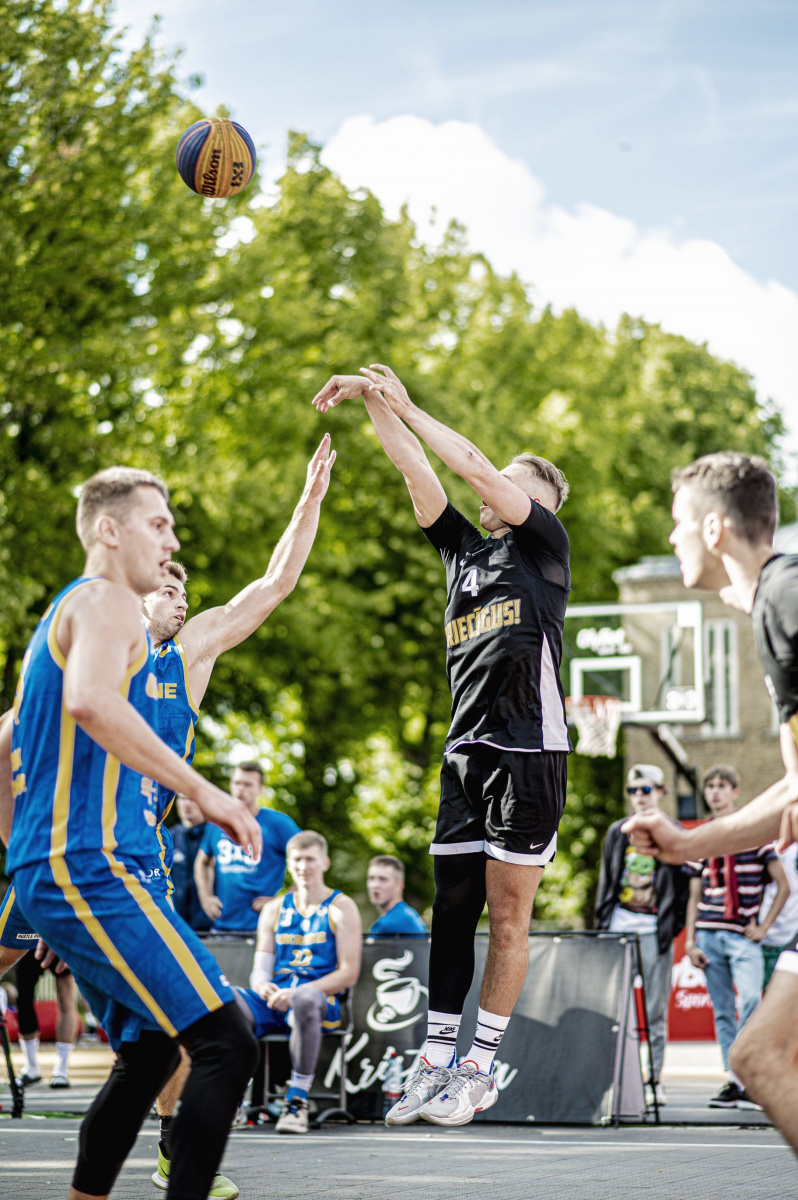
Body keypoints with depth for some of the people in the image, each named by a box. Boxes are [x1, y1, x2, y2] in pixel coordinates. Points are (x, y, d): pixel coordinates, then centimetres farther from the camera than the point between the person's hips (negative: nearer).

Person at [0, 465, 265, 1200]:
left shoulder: (66, 611, 24)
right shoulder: (108, 601, -7)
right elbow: (90, 700, -28)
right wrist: (202, 791, -26)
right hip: (89, 870, -11)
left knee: (150, 1052, 19)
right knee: (226, 1045, -16)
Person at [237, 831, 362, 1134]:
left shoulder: (341, 908, 7)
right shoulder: (274, 910, 20)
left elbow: (348, 974, -3)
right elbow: (260, 969, 16)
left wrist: (296, 992, -16)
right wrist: (262, 985, -11)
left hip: (323, 999, -4)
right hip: (275, 1000, 4)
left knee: (305, 999, -42)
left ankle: (298, 1099, -33)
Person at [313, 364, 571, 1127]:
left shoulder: (543, 542, 2)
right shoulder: (465, 549, 19)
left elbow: (475, 468, -7)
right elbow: (418, 472, 13)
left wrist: (406, 406, -3)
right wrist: (376, 405, 4)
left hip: (528, 752, -6)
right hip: (466, 751, 6)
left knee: (509, 912, -3)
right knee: (452, 907, 4)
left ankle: (480, 1070, 1)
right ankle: (436, 1063, 6)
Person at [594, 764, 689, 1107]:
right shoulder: (617, 832, 14)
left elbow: (684, 884, 3)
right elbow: (606, 880, 16)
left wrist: (673, 925, -5)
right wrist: (602, 922, 8)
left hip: (655, 930, -2)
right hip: (620, 925, 2)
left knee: (655, 1010, 0)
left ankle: (653, 1080, 5)